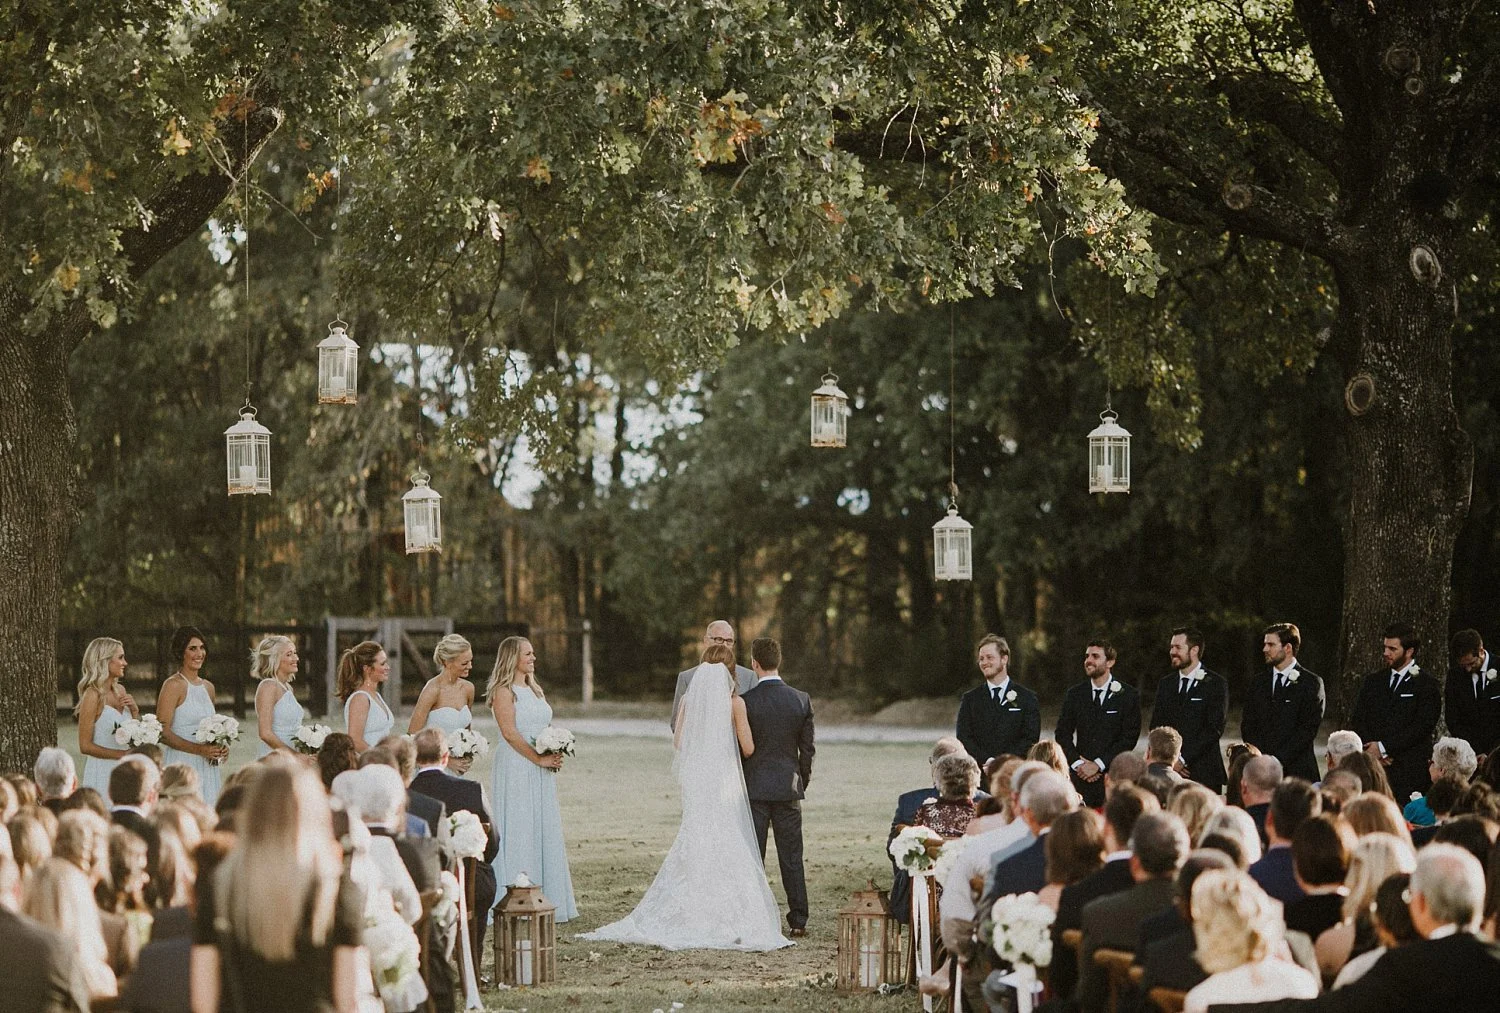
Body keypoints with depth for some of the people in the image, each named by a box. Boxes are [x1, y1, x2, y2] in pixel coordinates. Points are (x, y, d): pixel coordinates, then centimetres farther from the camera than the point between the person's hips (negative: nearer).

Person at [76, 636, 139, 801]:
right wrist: (123, 754, -15)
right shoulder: (93, 695, -12)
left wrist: (134, 709, 1)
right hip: (102, 773, -7)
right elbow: (85, 746, -14)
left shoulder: (120, 690, 9)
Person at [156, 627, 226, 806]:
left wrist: (221, 748, 6)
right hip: (182, 764, -7)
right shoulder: (173, 685, -7)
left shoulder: (208, 687, 15)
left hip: (207, 768, 7)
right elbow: (163, 733, -13)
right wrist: (200, 749, -19)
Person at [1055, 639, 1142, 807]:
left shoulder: (1128, 695, 1)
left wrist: (1098, 764, -10)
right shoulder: (1075, 694, 11)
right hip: (1080, 775, 2)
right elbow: (1062, 735, 10)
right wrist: (1077, 763, -6)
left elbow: (1129, 737, -4)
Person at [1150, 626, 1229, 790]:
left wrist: (1183, 759, -13)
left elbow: (1214, 729, -9)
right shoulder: (1165, 684, 15)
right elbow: (1156, 727, 13)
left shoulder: (1216, 684, -1)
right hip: (1168, 772, 4)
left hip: (1203, 773, -4)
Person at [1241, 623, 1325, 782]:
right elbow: (1247, 726, 11)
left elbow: (1308, 729, -6)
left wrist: (1279, 760, -13)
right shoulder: (1258, 683, 15)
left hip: (1297, 771, -4)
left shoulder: (1311, 683, 0)